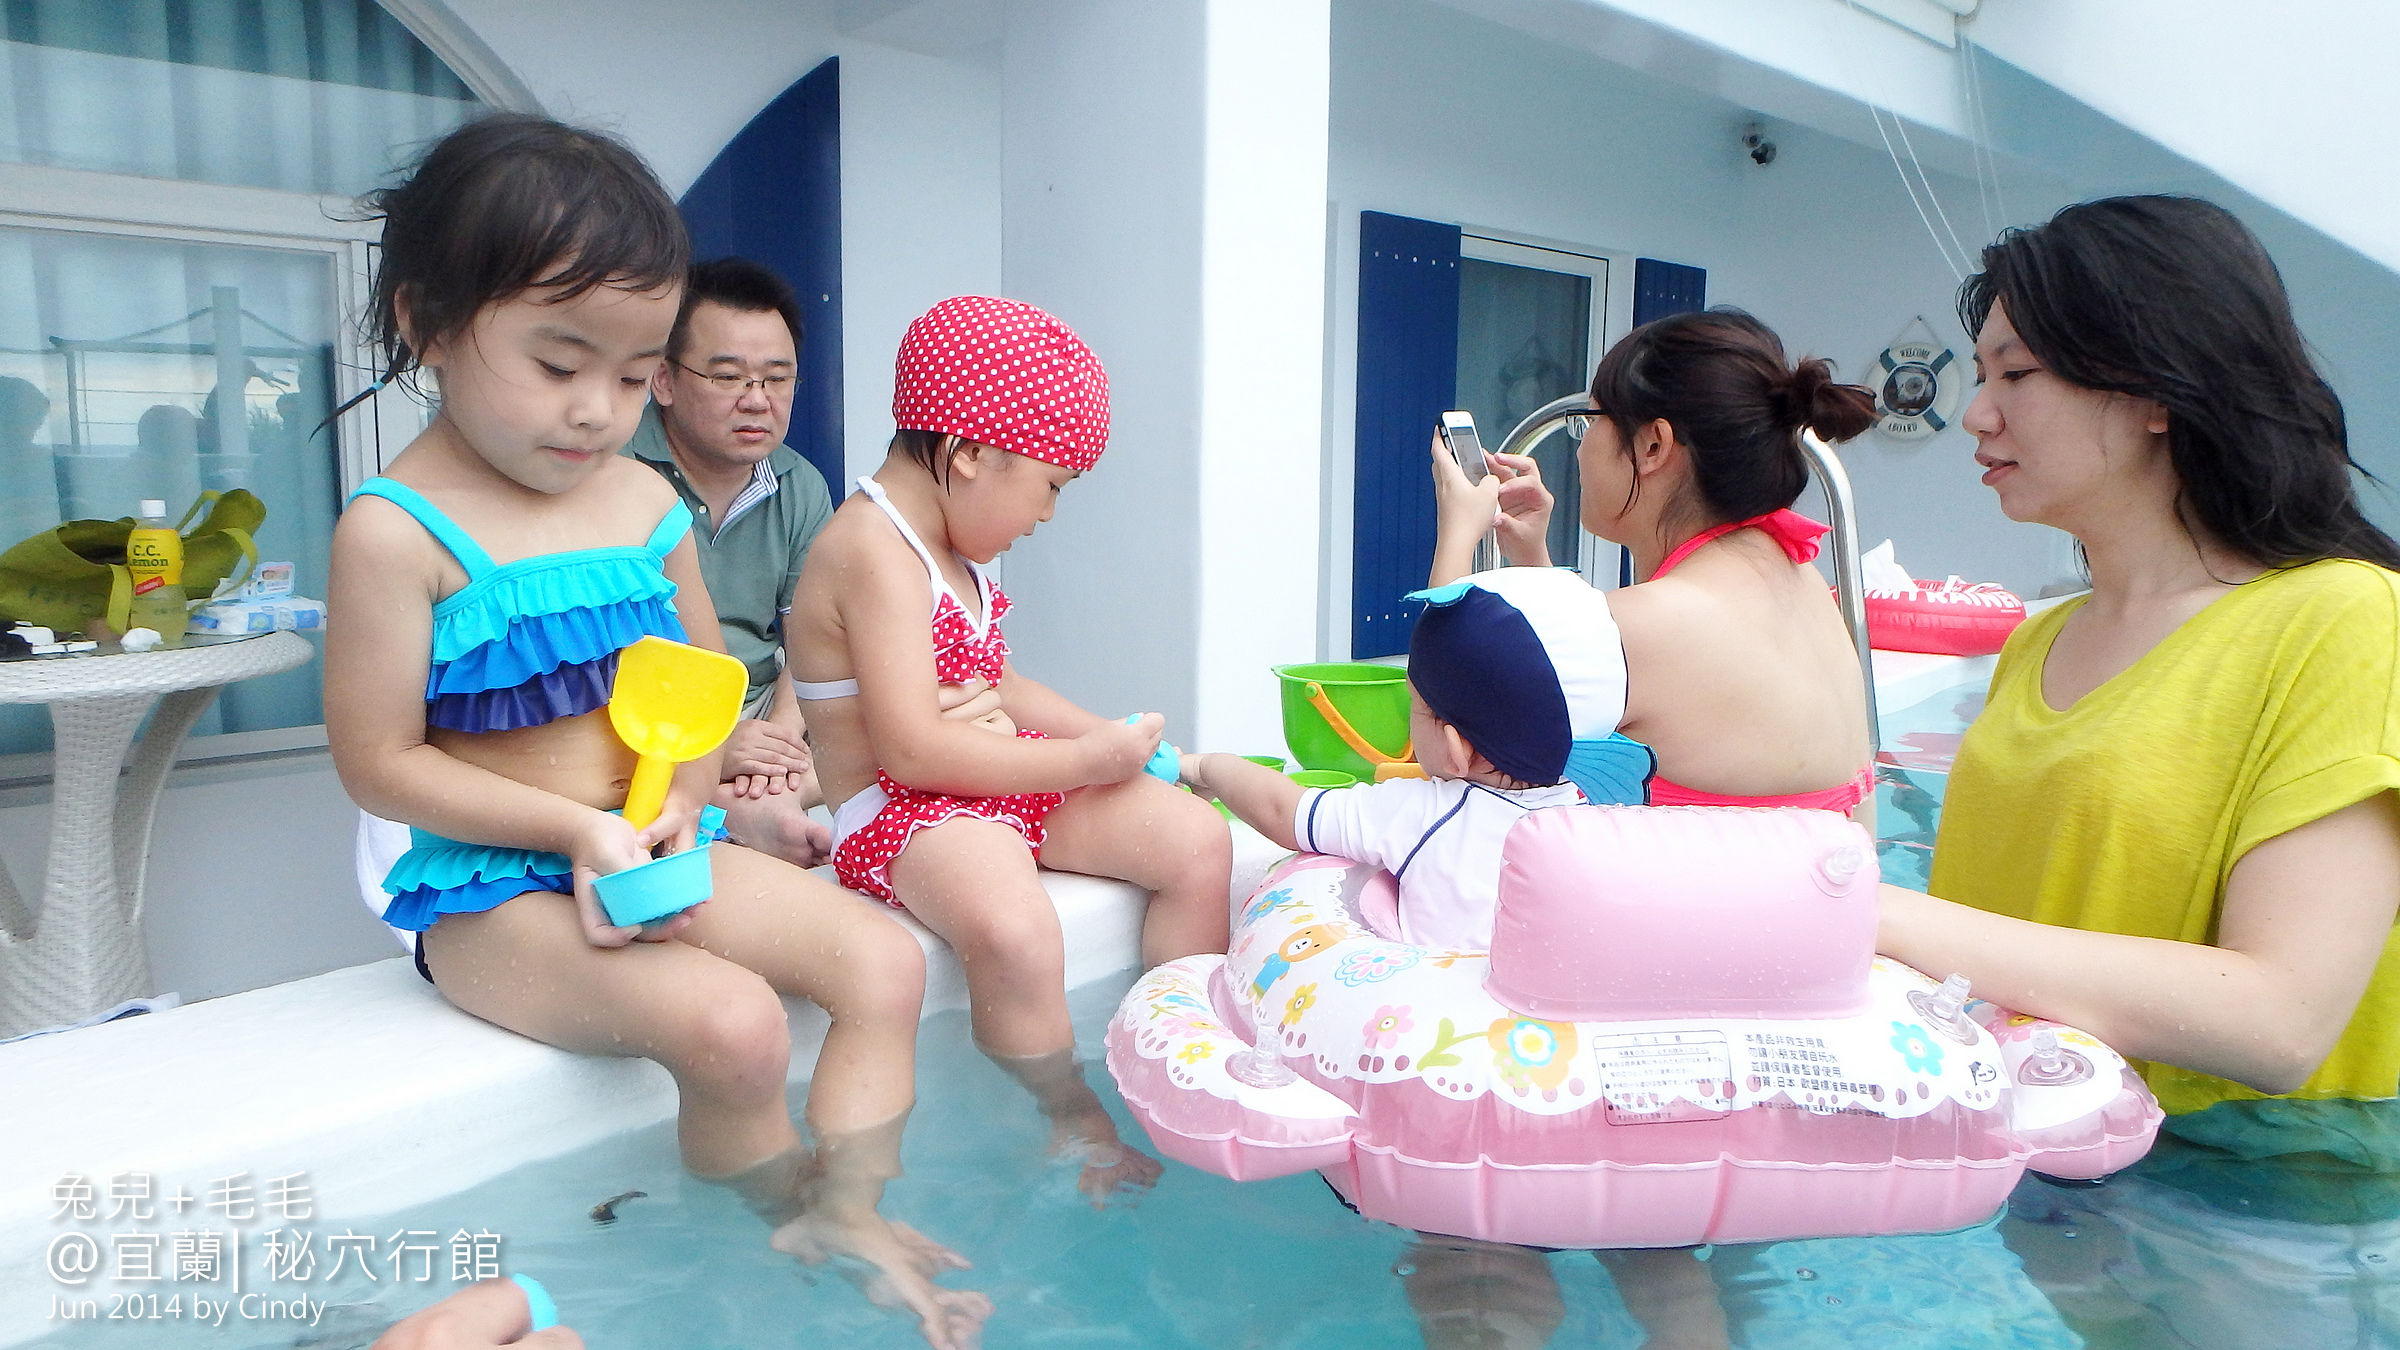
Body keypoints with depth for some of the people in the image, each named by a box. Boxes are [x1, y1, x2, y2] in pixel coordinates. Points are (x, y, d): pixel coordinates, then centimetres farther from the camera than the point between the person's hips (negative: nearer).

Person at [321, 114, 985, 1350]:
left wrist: (679, 808, -7)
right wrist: (579, 829, -19)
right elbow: (381, 764, -12)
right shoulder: (396, 532, -13)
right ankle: (789, 1234, -1)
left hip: (653, 852, 7)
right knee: (729, 1022, -28)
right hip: (495, 893, -6)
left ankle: (852, 1215, -4)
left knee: (884, 961, -7)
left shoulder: (646, 504, 5)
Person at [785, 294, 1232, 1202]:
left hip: (1007, 781, 10)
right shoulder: (874, 554, -19)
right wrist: (1083, 760, -19)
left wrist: (1107, 735, 10)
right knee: (1013, 931, -39)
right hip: (901, 814, -10)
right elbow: (912, 748, -26)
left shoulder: (948, 549, 14)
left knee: (1199, 839, 1)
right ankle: (1078, 1129, -14)